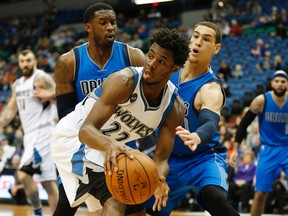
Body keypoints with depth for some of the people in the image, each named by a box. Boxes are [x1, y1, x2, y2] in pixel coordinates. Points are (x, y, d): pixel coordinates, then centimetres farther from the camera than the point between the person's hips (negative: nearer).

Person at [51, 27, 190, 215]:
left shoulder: (175, 108, -11)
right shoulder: (125, 81, -30)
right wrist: (109, 144, -58)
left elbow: (161, 157, -11)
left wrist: (159, 178, -36)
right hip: (74, 137, -8)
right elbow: (86, 130, -36)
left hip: (108, 149, 8)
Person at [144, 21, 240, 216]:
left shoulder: (211, 89, -24)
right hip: (171, 158, 7)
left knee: (213, 196, -35)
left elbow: (210, 124, -43)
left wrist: (197, 137, -66)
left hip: (204, 157, -7)